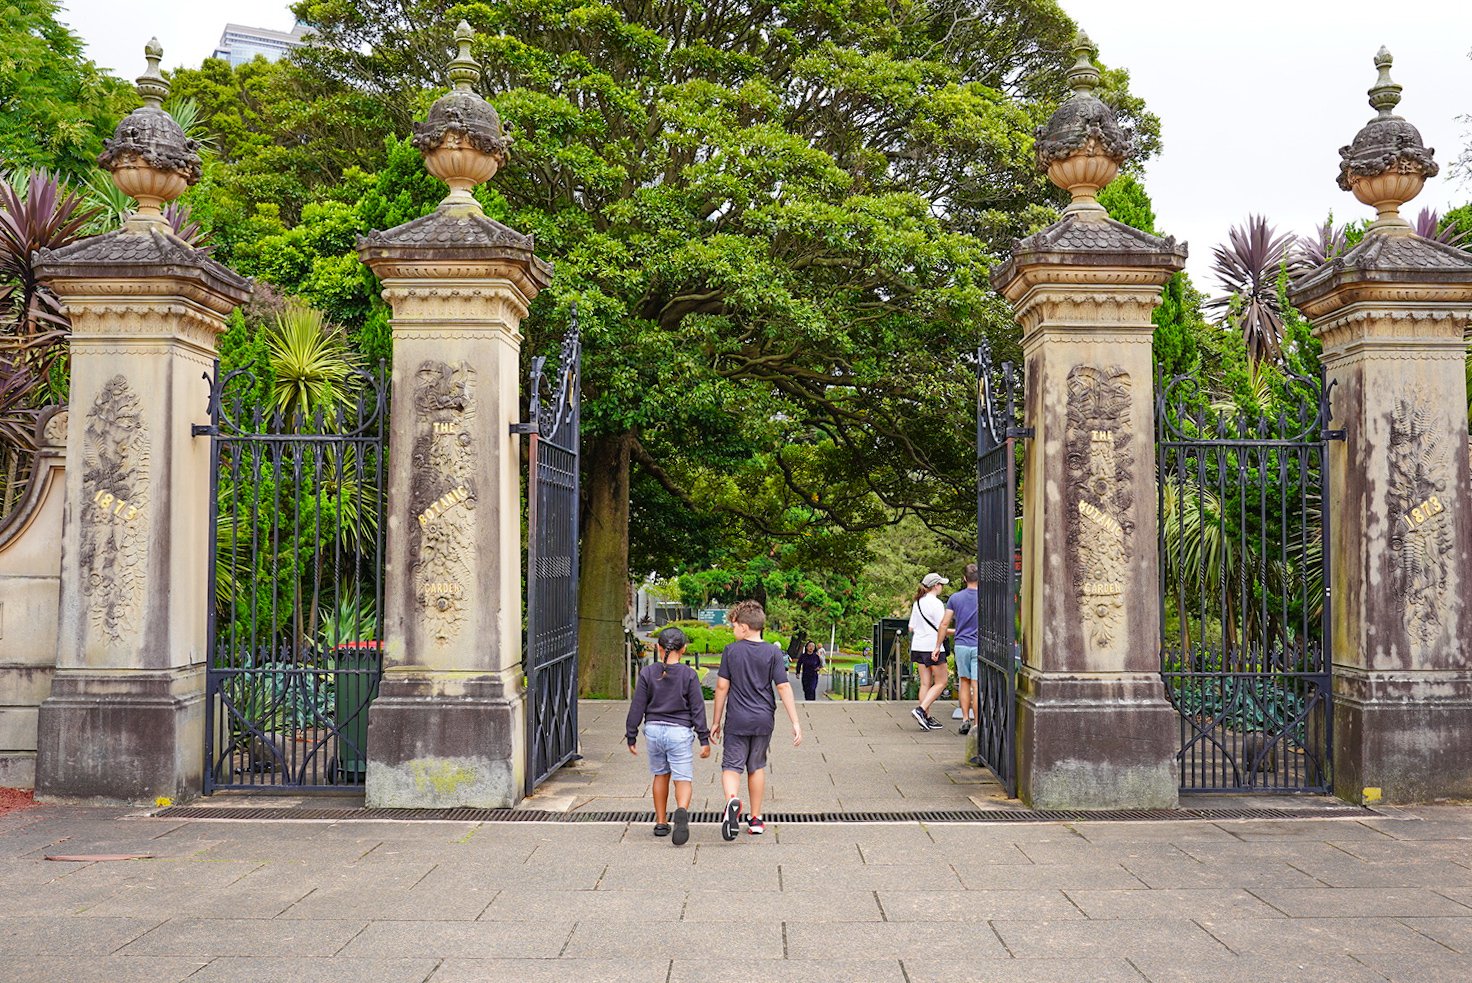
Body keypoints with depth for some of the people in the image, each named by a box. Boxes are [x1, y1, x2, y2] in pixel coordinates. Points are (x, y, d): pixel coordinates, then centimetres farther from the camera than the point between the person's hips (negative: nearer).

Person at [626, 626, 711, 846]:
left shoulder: (647, 673, -1)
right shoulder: (689, 675, -5)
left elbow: (637, 707, 1)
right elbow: (698, 709, -4)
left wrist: (631, 736, 9)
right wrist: (704, 739, 1)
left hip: (654, 729, 2)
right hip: (679, 731, -2)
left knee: (660, 775, 19)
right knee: (683, 779, -1)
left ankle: (661, 823, 24)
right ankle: (682, 811, -30)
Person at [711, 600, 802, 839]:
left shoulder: (731, 651, -4)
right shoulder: (773, 652, -3)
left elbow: (722, 686, -2)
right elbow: (783, 687, -7)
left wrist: (716, 720, 7)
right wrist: (795, 722, -4)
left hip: (737, 720, -2)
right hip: (763, 720, 2)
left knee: (731, 766, 1)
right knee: (757, 767, 16)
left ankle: (732, 800, -30)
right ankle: (756, 819, 21)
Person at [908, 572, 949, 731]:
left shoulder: (917, 603, 11)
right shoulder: (936, 603, -13)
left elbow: (911, 627, 14)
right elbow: (941, 629, -16)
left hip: (918, 646, 8)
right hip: (933, 647, -8)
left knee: (925, 683, 10)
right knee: (941, 682, 1)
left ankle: (926, 718, 10)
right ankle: (921, 710, -11)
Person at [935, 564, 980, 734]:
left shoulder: (955, 598, 1)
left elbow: (944, 624, 0)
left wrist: (938, 646, 7)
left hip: (961, 645, 2)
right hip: (979, 646, -2)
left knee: (964, 682, 15)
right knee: (976, 686, -3)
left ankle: (965, 720, 10)